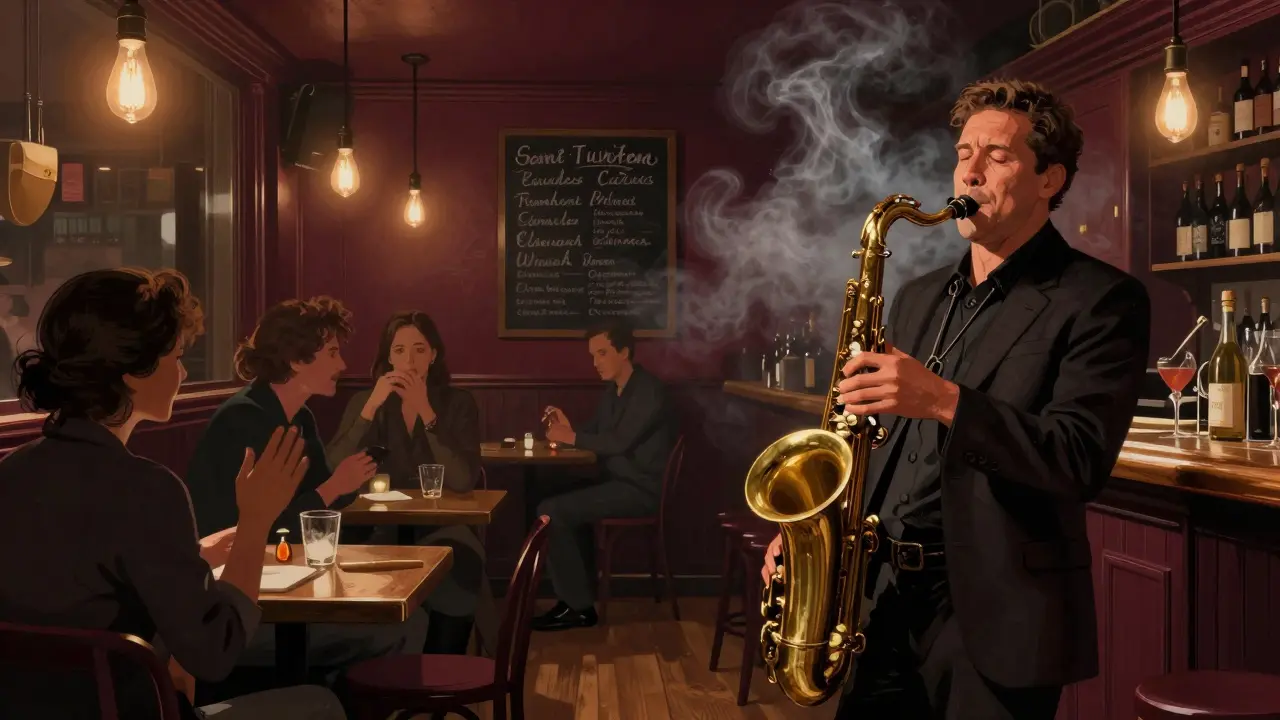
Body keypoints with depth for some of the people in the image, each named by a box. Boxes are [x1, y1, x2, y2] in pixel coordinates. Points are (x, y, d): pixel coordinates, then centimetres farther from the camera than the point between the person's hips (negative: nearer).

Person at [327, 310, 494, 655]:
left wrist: (426, 411, -23)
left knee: (453, 577, -34)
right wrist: (372, 406, -19)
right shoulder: (364, 401, 4)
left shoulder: (458, 403, -1)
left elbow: (464, 480, -18)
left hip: (442, 528, -1)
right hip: (385, 529, 1)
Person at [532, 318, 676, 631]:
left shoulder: (648, 390, -17)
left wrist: (573, 438, -14)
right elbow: (596, 432, 14)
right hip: (620, 480, 10)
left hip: (642, 489, -10)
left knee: (550, 511, -17)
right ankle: (579, 589, 12)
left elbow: (618, 442, -24)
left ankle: (579, 606, -10)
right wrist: (569, 429, -7)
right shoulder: (613, 389, 13)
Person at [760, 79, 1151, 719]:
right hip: (885, 599, 6)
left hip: (995, 615, -6)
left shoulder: (1102, 299, -6)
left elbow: (1083, 460, -18)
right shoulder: (919, 298, 14)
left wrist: (944, 399, -27)